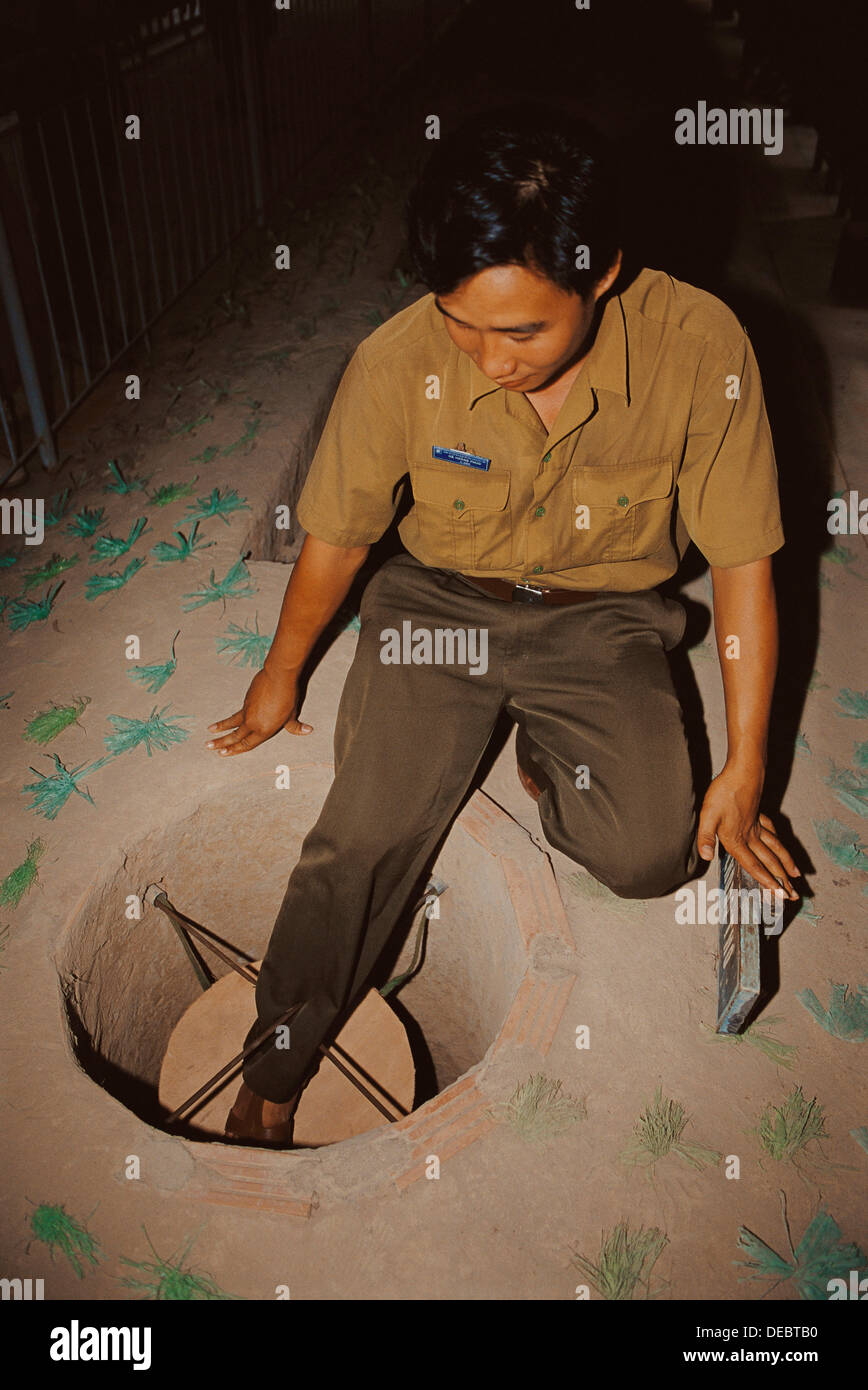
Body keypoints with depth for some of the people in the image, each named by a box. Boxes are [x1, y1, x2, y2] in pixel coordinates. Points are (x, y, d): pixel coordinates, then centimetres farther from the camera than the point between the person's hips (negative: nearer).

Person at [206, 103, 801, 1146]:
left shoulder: (700, 349, -21)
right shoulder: (398, 363, -20)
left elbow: (743, 562, -10)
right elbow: (335, 535, -3)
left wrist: (744, 767, -7)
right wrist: (280, 676, 12)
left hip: (604, 617, 1)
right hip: (440, 600, 0)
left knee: (651, 855, -18)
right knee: (364, 837, -15)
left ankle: (540, 760, 16)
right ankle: (272, 1073, 9)